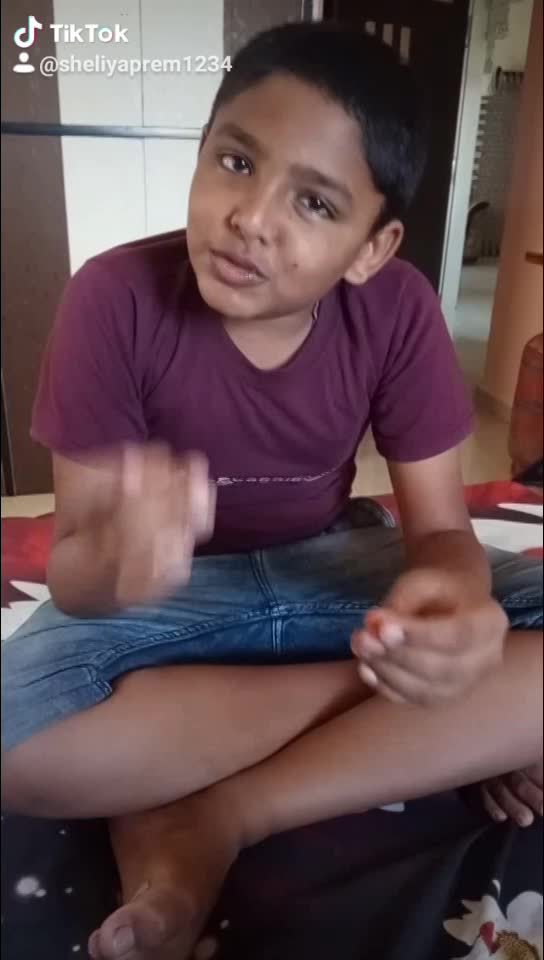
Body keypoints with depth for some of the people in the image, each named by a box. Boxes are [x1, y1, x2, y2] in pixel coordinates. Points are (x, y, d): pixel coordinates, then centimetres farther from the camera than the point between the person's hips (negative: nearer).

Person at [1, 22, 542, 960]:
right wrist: (117, 555, -44)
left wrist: (452, 602, -37)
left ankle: (213, 818, -15)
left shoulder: (397, 309, -15)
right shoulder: (114, 297, -20)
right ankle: (456, 736, -14)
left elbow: (440, 528, -12)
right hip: (177, 586, 0)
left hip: (334, 561, 2)